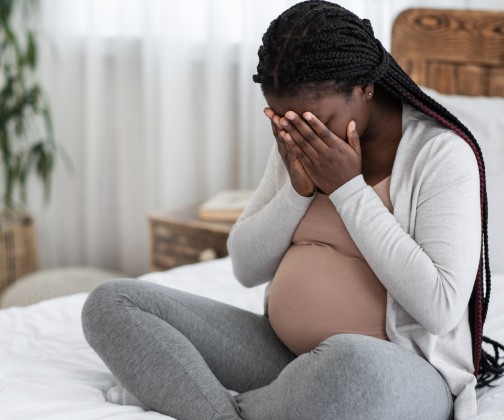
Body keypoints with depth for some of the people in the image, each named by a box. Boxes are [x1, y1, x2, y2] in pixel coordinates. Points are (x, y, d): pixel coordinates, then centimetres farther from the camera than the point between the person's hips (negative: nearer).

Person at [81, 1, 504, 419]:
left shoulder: (441, 153, -13)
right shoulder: (297, 145, 6)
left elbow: (440, 308, -21)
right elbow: (246, 267, 7)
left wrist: (349, 189, -19)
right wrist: (298, 189, -11)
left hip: (400, 374, -6)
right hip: (283, 354, 6)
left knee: (353, 364, -44)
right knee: (111, 304, -5)